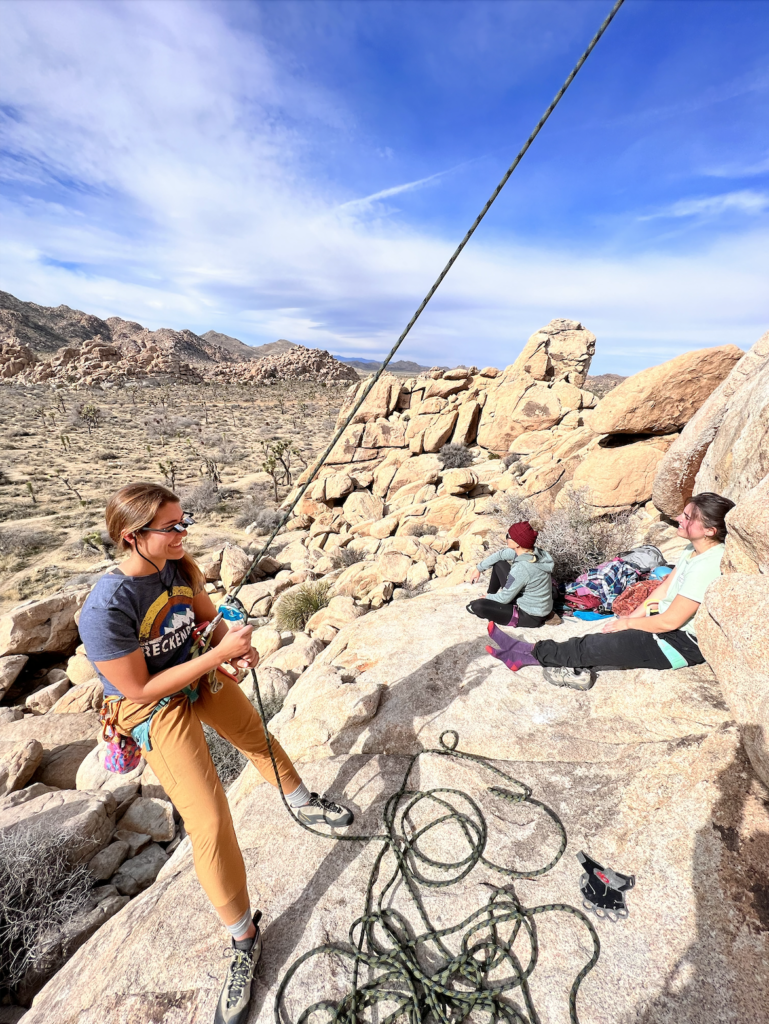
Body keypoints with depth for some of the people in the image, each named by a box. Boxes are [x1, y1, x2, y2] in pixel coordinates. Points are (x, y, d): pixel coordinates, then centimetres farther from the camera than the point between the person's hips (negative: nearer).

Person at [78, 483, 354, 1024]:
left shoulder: (178, 567, -12)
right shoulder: (106, 608, -31)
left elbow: (210, 618, 3)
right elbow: (138, 689, -25)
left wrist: (238, 647, -17)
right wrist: (220, 653, -30)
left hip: (203, 674, 7)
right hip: (156, 709, -6)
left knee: (258, 737, 23)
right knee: (210, 823, -5)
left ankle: (303, 803, 53)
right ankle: (244, 939, 22)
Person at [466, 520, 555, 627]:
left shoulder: (521, 568, -34)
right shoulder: (529, 552, -10)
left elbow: (505, 598, -20)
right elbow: (500, 555, 8)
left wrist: (486, 598, -1)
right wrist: (479, 569, 13)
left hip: (530, 617, -8)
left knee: (477, 606, -20)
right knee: (499, 563, 11)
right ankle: (491, 597, 28)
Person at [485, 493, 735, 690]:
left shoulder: (706, 566, -28)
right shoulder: (694, 549, 2)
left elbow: (670, 621, -25)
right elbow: (666, 586, 9)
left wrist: (627, 623, -11)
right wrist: (635, 615, 1)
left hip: (684, 642, -9)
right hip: (669, 624, 9)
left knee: (595, 646, -11)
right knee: (603, 638, -3)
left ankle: (535, 652, 1)